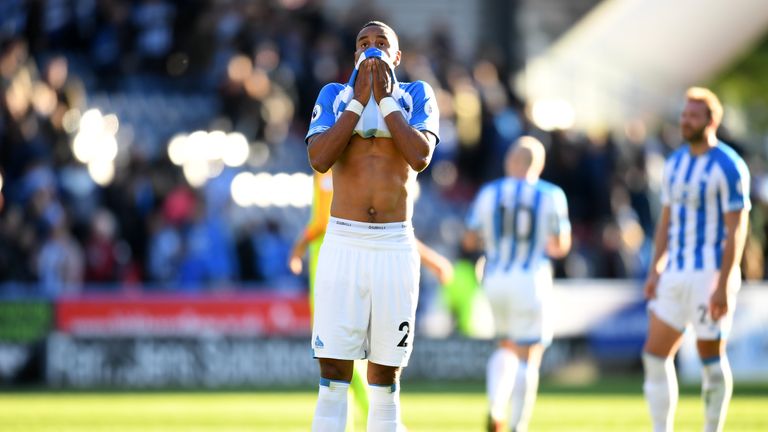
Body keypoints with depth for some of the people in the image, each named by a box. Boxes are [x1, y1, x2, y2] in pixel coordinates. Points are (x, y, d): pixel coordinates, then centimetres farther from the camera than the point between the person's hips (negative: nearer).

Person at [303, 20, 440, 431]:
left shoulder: (416, 95, 8)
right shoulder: (334, 95, 9)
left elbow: (421, 156, -10)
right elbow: (319, 159, -9)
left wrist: (385, 98, -7)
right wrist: (359, 99, -8)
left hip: (396, 246, 0)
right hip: (343, 243, 0)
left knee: (385, 381, 3)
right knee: (333, 376, -5)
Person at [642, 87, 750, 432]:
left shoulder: (728, 167, -12)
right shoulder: (675, 163, 12)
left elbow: (737, 229, -15)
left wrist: (723, 285, -20)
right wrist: (655, 271, 11)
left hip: (712, 275, -7)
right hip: (676, 275, 7)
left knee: (711, 357, 1)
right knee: (655, 355, 2)